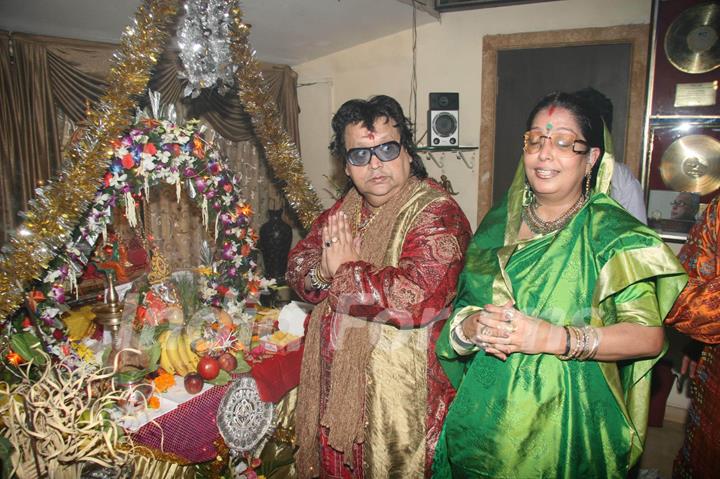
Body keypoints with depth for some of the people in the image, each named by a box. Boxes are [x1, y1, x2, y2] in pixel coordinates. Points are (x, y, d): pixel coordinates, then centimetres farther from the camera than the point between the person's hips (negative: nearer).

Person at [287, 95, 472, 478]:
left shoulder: (436, 214, -19)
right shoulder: (346, 208, 6)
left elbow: (418, 299, -33)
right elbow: (298, 262, 7)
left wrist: (346, 270, -19)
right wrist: (321, 271, -17)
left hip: (402, 394, -6)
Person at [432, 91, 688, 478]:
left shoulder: (613, 232, -8)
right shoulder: (498, 224, 3)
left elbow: (649, 337, -14)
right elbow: (460, 306, 3)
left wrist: (554, 338, -25)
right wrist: (471, 326, -19)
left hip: (567, 423, -3)